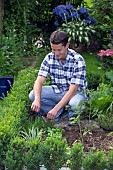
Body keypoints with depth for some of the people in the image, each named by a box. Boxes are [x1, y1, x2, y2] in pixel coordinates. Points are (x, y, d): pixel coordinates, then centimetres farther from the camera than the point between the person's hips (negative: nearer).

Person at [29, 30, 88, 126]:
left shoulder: (78, 60, -23)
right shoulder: (49, 58, -9)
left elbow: (72, 90, -27)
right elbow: (39, 81, -15)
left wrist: (56, 108, -36)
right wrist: (37, 99, -36)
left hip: (76, 92, -4)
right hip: (57, 91, 5)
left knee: (74, 103, -40)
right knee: (33, 95, -19)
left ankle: (73, 121, -4)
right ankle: (61, 112, -4)